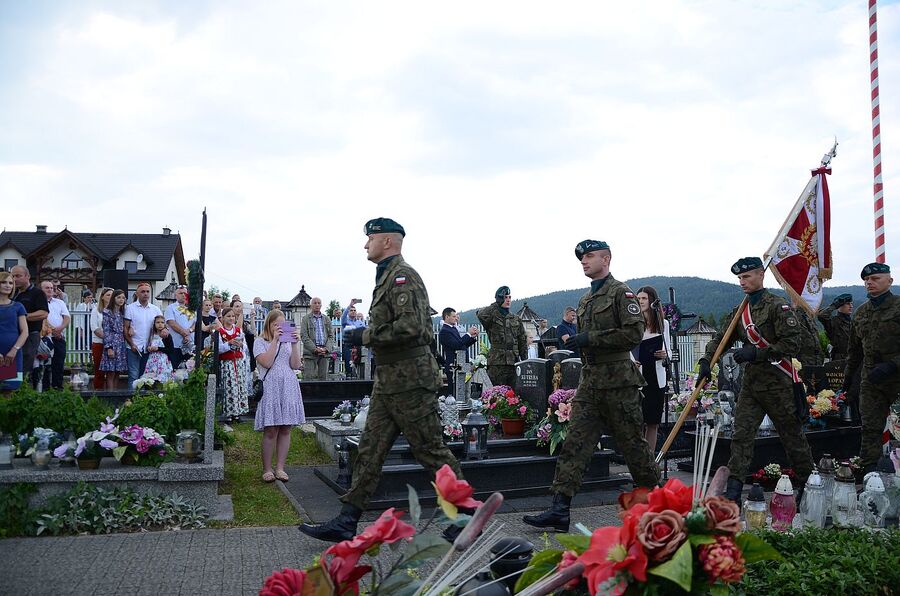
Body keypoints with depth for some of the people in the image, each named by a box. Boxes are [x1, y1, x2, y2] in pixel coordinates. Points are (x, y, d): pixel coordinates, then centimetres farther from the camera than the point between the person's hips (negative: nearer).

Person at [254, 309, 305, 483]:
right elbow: (266, 363, -11)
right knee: (270, 431, -4)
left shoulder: (288, 341, 16)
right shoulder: (260, 342, 5)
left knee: (285, 429, 3)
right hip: (270, 388, -4)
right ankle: (267, 469, 5)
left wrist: (295, 343, -4)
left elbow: (295, 365, 5)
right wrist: (275, 340, -10)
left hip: (289, 388, 4)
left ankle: (280, 468, 9)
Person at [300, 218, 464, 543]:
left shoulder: (403, 276, -13)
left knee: (430, 448, -1)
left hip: (409, 378, -10)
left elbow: (410, 327, -24)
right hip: (388, 378, 10)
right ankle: (346, 522, 12)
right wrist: (366, 336, 15)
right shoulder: (386, 276, 18)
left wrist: (365, 336, -16)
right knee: (370, 448, 8)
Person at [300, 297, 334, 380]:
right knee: (309, 377, -6)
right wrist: (315, 349, -15)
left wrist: (327, 348, -7)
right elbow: (304, 336, -5)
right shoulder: (306, 319, 5)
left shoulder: (327, 319, 16)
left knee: (323, 377, 4)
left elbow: (331, 336, 11)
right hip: (310, 352, -3)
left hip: (324, 352, 3)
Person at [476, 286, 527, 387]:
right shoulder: (492, 317, 2)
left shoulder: (516, 320, 16)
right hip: (496, 362, -4)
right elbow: (481, 315, -23)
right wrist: (497, 304, -10)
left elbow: (523, 342, 17)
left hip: (513, 362, 4)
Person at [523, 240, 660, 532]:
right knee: (574, 444, -1)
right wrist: (575, 341, 8)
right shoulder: (586, 300, 19)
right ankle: (559, 510, -4)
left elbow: (634, 333, -16)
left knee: (632, 442, 5)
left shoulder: (620, 292, -5)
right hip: (589, 381, 7)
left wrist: (590, 338, -17)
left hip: (617, 381, -7)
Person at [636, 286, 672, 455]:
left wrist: (665, 355, -9)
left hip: (656, 377, 4)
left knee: (653, 423, 9)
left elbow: (669, 350, 14)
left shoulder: (663, 323, 9)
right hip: (637, 376, -4)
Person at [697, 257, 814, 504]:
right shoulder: (739, 311, 13)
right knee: (741, 435, -2)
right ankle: (733, 493, -4)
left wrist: (756, 353, -21)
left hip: (778, 383, -6)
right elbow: (722, 338, 14)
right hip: (751, 382, 6)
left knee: (793, 436, 8)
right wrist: (706, 362, -1)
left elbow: (792, 343, -16)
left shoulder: (778, 306, -10)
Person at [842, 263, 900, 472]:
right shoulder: (860, 313, 12)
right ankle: (868, 470, 7)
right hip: (870, 380, 5)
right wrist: (848, 375, 23)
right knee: (870, 427, 4)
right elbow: (855, 349, 22)